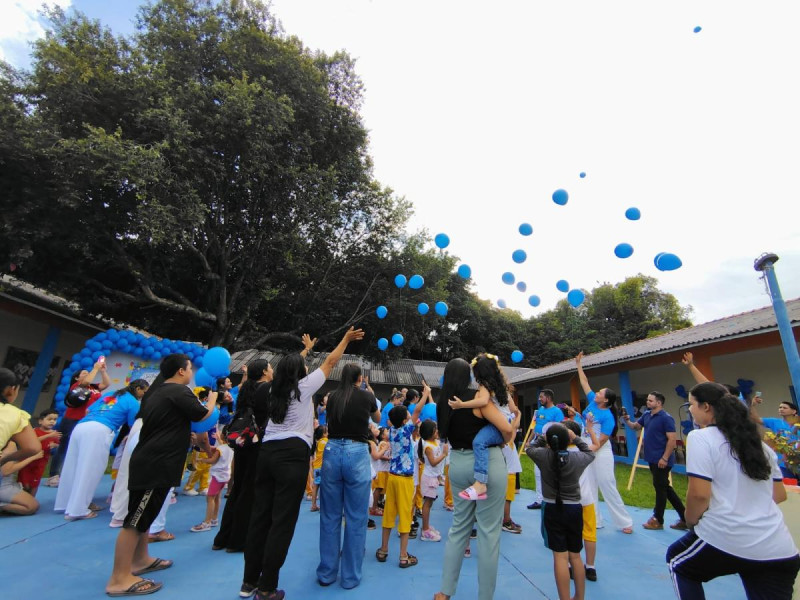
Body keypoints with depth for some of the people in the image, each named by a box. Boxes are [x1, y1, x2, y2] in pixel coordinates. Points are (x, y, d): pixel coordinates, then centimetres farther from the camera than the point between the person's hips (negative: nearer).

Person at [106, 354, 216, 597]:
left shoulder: (157, 391, 13)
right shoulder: (179, 391, -16)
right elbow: (202, 415, -7)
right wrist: (212, 399, 11)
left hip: (149, 460, 10)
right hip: (155, 464, -10)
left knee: (143, 515, 20)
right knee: (136, 519, -4)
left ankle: (140, 560, 33)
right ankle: (119, 579, 4)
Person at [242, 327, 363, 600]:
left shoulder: (274, 390, 15)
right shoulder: (303, 387, -2)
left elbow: (288, 369, 36)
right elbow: (329, 363, 5)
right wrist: (346, 339, 17)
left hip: (267, 451, 7)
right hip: (293, 454, -7)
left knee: (260, 514, 13)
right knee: (283, 520, 1)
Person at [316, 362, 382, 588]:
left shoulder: (332, 396, 6)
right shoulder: (367, 395, 0)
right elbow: (377, 419, 20)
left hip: (332, 452, 3)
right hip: (357, 454, -3)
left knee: (330, 516, 14)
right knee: (356, 518, 9)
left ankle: (326, 573, 27)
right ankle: (350, 576, 20)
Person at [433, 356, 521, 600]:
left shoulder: (443, 403, 3)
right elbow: (507, 429, -19)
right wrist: (505, 441, 5)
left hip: (458, 463, 6)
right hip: (487, 462, -6)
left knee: (459, 526, 18)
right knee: (488, 531, 7)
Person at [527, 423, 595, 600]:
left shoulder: (543, 456, -13)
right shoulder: (578, 458, -10)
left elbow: (529, 448, 9)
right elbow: (590, 453, 13)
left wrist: (542, 437, 16)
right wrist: (576, 439, 15)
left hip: (552, 509, -2)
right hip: (574, 509, 2)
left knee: (560, 556, 3)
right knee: (575, 556, 18)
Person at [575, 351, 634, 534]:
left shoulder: (607, 416, -17)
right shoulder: (592, 403, 1)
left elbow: (601, 441, -19)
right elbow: (584, 383, 9)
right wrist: (579, 364, 12)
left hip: (600, 453, -7)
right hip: (586, 451, 7)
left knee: (608, 487, 0)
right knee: (588, 488, 11)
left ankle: (625, 522, 15)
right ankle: (593, 520, 23)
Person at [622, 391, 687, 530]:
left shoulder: (666, 418, -16)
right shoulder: (646, 415, 7)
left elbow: (672, 439, -19)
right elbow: (636, 427, 17)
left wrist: (665, 458, -21)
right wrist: (627, 420, -4)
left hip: (661, 460, -8)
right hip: (652, 458, 8)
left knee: (660, 487, 4)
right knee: (664, 487, 16)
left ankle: (658, 520, 17)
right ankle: (684, 517, 28)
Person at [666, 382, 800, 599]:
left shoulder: (700, 437, -12)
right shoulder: (758, 442, 10)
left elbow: (699, 494, -18)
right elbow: (779, 495, 19)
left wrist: (690, 521, 1)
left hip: (726, 540, -6)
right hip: (782, 551, 6)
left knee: (677, 563, 22)